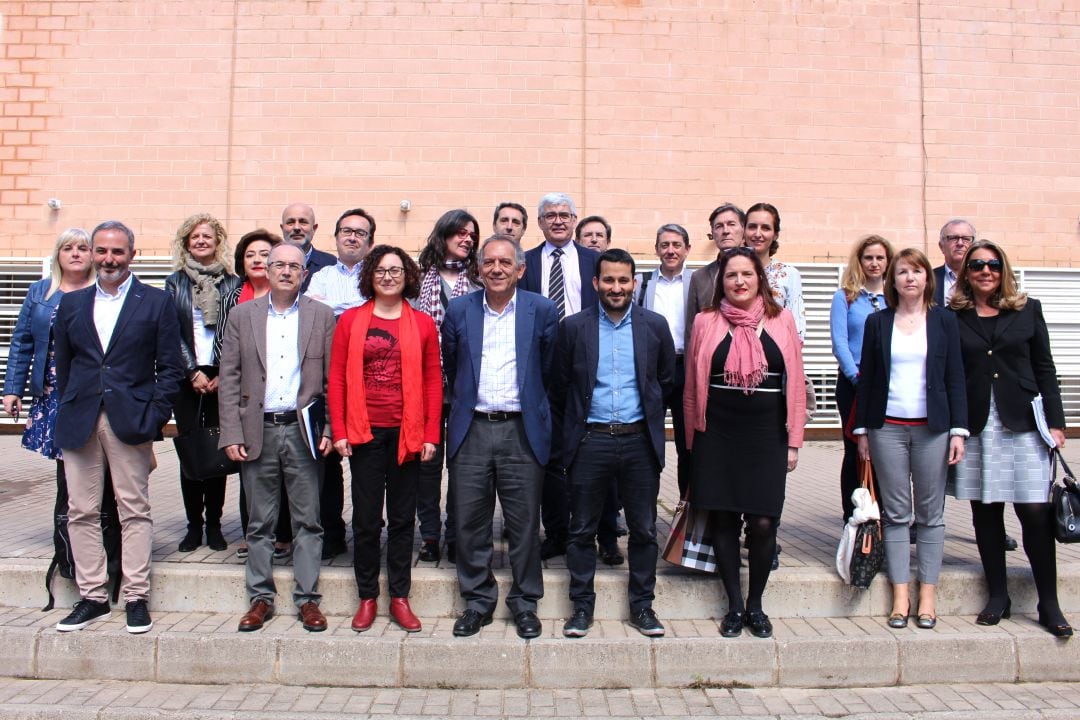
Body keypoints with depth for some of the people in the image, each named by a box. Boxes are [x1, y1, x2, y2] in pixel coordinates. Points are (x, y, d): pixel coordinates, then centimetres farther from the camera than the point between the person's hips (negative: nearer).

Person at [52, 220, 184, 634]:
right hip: (79, 422, 3)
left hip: (130, 420, -3)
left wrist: (155, 418, -8)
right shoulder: (72, 303, 13)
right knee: (81, 512, 6)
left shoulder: (157, 302, 3)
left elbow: (170, 367, 0)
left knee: (134, 511, 2)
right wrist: (67, 413, 6)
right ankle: (92, 597, 17)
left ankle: (136, 598, 10)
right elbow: (62, 366, 14)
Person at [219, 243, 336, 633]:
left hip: (303, 431, -1)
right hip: (257, 431, 1)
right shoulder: (243, 315, 7)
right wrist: (231, 434, -3)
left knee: (308, 520, 5)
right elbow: (229, 378, 5)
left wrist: (329, 429, -5)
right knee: (259, 523, 9)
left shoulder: (322, 315, 4)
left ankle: (308, 599, 15)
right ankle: (261, 598, 21)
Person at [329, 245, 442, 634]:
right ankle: (367, 597, 20)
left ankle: (400, 598, 20)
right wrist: (339, 431, -4)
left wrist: (431, 434, -2)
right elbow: (337, 378, 3)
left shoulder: (422, 324, 5)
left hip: (407, 434, 1)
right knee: (366, 519, 6)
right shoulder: (350, 320, 4)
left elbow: (434, 382, 4)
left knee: (402, 518, 9)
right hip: (364, 434, 0)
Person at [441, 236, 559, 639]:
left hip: (522, 431, -1)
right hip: (471, 429, 2)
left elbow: (549, 368, 9)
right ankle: (478, 601, 23)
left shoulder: (542, 310, 1)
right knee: (470, 522, 7)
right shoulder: (459, 310, 6)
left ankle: (525, 602, 21)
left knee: (524, 522, 5)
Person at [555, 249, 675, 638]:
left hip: (640, 441, 1)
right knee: (582, 530, 7)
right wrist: (572, 430, 10)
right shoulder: (574, 326, 0)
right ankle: (582, 606, 20)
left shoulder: (655, 325, 3)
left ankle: (642, 605, 24)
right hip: (589, 442, -1)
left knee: (643, 529, 9)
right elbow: (561, 385, 7)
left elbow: (666, 382, 12)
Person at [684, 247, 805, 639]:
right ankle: (735, 605, 21)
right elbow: (692, 385, 7)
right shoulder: (706, 321, 3)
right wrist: (692, 439, 6)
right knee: (724, 519, 6)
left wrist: (794, 441, 3)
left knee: (763, 522, -3)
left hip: (767, 434, 0)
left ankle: (756, 604, 18)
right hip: (718, 435, 0)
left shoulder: (781, 320, 4)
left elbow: (795, 383, 6)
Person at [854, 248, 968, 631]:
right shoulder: (877, 322, 6)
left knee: (930, 513, 4)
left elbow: (956, 379, 4)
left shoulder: (944, 321, 6)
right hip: (887, 428, 0)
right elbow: (866, 379, 7)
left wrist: (958, 429, -3)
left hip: (932, 428, 0)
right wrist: (861, 430, 4)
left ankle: (927, 595, 14)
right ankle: (900, 595, 10)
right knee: (896, 513, 3)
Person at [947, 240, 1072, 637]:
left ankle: (1048, 604, 10)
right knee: (985, 512, 6)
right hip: (975, 426, 0)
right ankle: (998, 595, 20)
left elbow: (1045, 369, 8)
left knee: (1036, 513, -3)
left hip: (1023, 422, 0)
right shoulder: (952, 317, 5)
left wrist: (1055, 421, 2)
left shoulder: (1027, 310, 9)